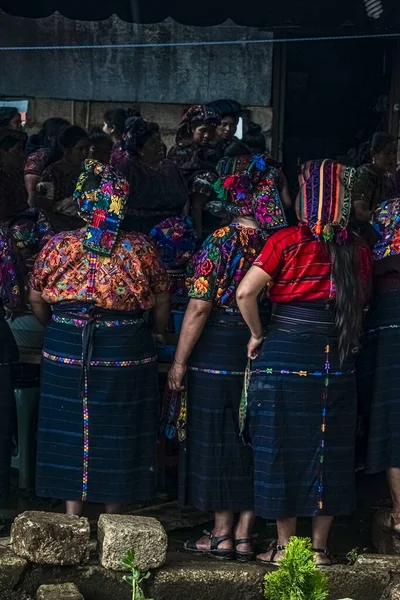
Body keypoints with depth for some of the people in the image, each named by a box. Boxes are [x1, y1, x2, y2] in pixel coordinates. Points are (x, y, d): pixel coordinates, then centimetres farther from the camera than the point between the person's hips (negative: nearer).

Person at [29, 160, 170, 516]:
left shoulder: (57, 246, -5)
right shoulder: (141, 249, -6)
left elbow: (36, 299, 5)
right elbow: (162, 305, 0)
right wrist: (158, 333, 21)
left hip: (65, 350, 1)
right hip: (126, 351, -1)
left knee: (71, 433, 11)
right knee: (117, 433, 10)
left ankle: (73, 517, 16)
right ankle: (113, 516, 18)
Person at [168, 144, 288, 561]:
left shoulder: (222, 242, -13)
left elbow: (199, 307, -14)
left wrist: (180, 361, -8)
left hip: (219, 350, -4)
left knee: (217, 439, 6)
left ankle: (222, 534, 11)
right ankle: (244, 535, 15)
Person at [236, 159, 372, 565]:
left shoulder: (287, 241, -8)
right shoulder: (357, 249, 3)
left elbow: (246, 292, -15)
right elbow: (361, 302, 11)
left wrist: (257, 334, -2)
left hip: (285, 353, -3)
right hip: (337, 359, 3)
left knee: (283, 448, 6)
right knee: (330, 451, 11)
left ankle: (285, 546, 12)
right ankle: (320, 547, 17)